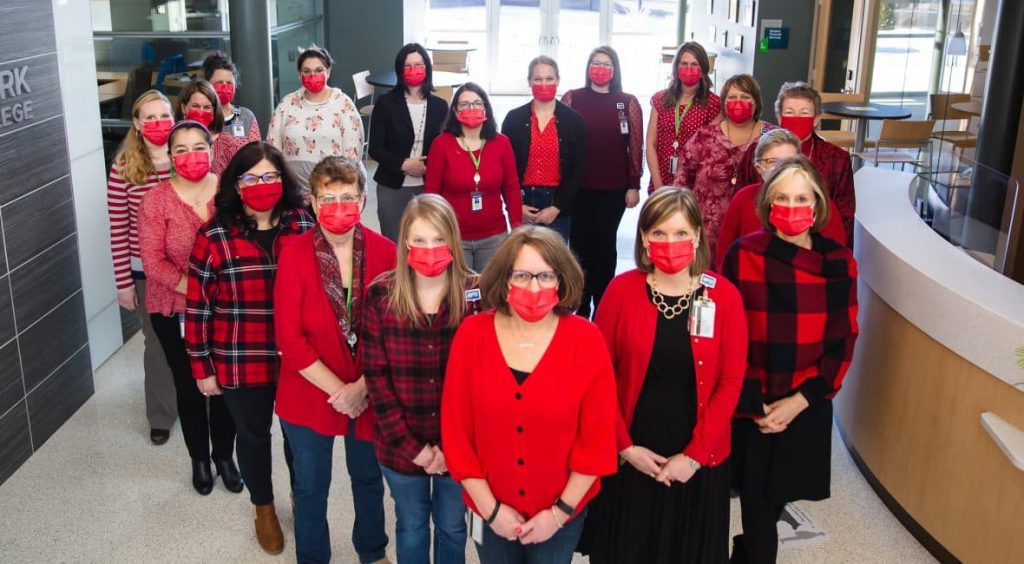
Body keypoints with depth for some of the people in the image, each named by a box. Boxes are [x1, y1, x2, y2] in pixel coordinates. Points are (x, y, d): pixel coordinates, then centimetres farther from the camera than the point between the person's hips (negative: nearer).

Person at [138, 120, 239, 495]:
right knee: (189, 386, 15)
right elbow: (153, 261, -13)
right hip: (175, 311, -1)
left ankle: (225, 456, 35)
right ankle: (199, 459, 37)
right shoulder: (156, 200, -10)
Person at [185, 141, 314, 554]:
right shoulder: (214, 237, -10)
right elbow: (197, 307, -6)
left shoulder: (304, 227, -4)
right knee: (253, 435, 18)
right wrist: (201, 366, -4)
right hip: (240, 362, -1)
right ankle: (264, 508, 43)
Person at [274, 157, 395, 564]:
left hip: (370, 393, 2)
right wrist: (337, 390, -17)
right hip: (310, 394, -1)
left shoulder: (384, 252, -11)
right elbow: (290, 339, -14)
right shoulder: (294, 256, -14)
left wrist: (362, 387, -16)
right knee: (311, 486, 18)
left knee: (369, 477, 23)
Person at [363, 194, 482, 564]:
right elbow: (376, 377, -9)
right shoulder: (380, 296, -10)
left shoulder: (477, 295, -12)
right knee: (411, 528, 23)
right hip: (400, 445, 1)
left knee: (452, 528, 21)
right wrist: (410, 445, -12)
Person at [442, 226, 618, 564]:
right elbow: (456, 430, -7)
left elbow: (597, 437, -10)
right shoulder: (472, 334, -12)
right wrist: (490, 507, -7)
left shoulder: (585, 340, -14)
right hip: (492, 510, 1)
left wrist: (560, 511, -9)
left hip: (563, 510, -1)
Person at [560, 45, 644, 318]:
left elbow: (636, 145, 2)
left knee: (605, 244, 9)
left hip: (614, 188, 0)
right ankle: (580, 308, 16)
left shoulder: (628, 102, 3)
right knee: (581, 245, 5)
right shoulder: (572, 98, 2)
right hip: (578, 187, 0)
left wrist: (634, 186, -2)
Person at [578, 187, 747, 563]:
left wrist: (694, 454, -11)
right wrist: (625, 446, -11)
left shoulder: (724, 296, -7)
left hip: (698, 458, 1)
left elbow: (731, 382, -7)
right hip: (631, 454, 0)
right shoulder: (622, 290, -8)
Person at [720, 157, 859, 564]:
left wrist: (799, 400, -10)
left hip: (806, 406, 2)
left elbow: (843, 341, -1)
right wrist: (754, 403, -10)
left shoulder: (839, 262, -2)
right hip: (750, 404, -2)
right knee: (757, 499, 4)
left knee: (777, 496, 11)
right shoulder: (743, 255, -8)